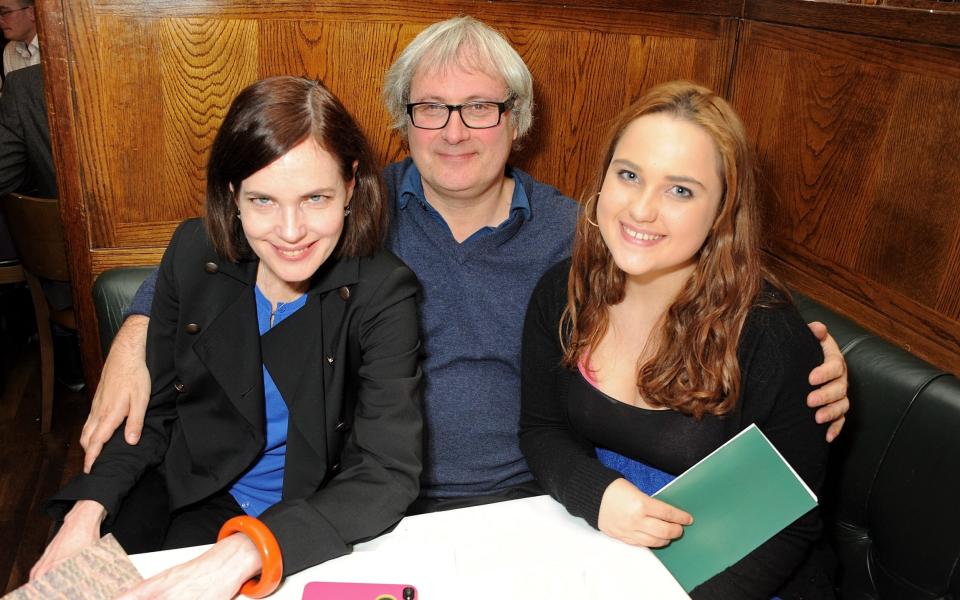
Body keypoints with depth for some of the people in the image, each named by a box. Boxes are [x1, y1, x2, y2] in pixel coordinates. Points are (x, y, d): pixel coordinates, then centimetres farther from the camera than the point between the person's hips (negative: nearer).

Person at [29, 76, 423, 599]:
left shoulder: (382, 292, -19)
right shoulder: (194, 253, -8)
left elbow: (390, 473, -25)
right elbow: (156, 408, 3)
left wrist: (243, 554, -35)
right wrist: (88, 508, -12)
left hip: (323, 529, -2)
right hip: (201, 505, 3)